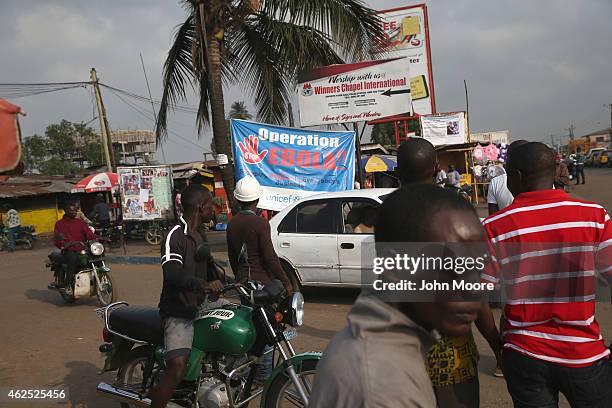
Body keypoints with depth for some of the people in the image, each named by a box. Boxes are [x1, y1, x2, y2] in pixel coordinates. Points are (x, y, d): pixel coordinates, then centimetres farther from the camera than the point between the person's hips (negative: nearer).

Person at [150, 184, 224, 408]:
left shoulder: (200, 235, 14)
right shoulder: (175, 235, -15)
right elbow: (173, 274, -30)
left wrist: (224, 285, 13)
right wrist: (203, 284, -45)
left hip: (200, 307, 9)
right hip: (179, 314, -9)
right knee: (177, 369, -22)